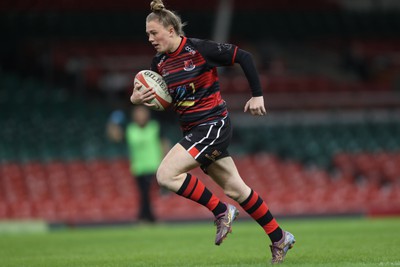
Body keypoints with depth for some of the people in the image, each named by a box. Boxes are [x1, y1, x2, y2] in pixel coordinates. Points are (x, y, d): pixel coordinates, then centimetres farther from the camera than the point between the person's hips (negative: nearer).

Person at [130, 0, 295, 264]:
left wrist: (258, 95, -8)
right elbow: (154, 98, 16)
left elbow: (244, 56, -11)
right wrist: (137, 98, -8)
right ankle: (280, 239, 23)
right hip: (194, 130, 8)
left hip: (213, 124, -8)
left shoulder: (199, 49, -15)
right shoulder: (160, 63, 6)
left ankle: (222, 211, -5)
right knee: (235, 189, 12)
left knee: (167, 175, -19)